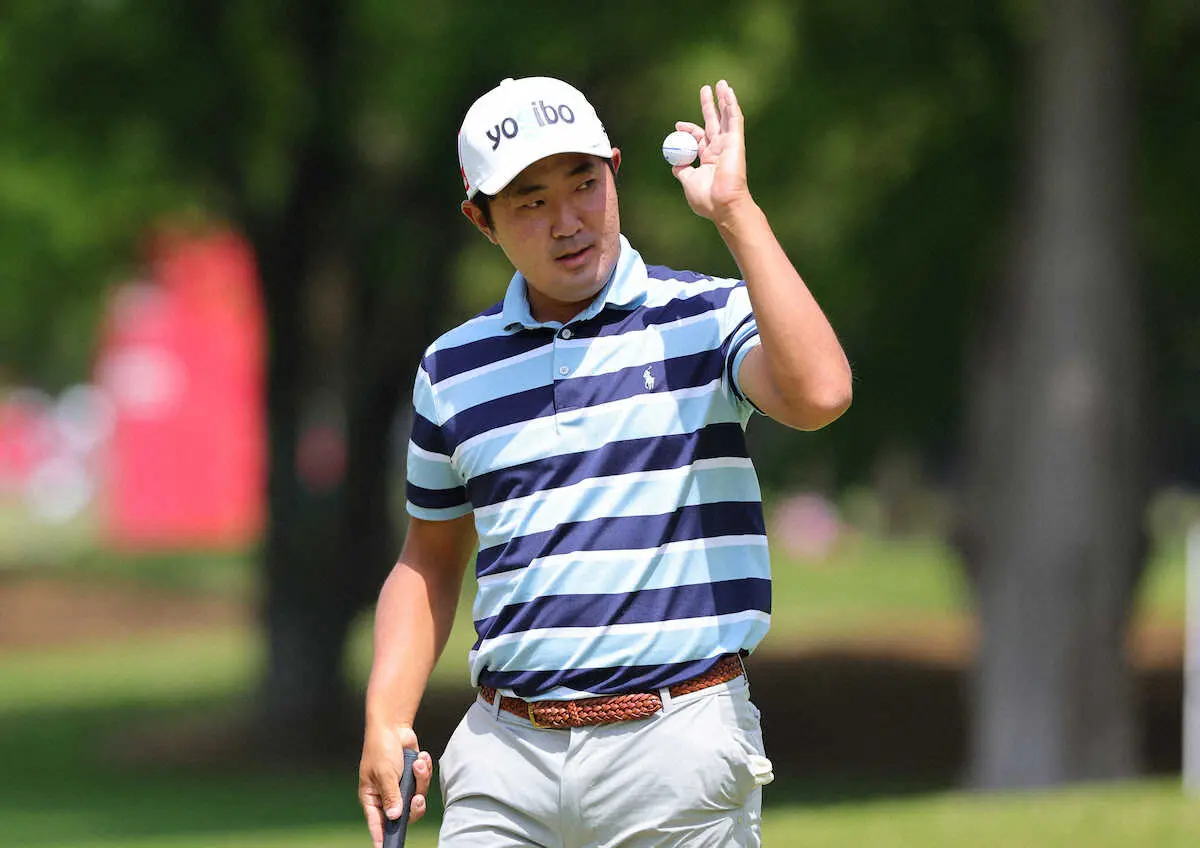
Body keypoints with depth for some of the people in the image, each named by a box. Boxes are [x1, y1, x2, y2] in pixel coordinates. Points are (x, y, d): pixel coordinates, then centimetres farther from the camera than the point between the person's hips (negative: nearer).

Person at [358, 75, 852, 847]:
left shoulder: (708, 318, 1)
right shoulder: (452, 369, 12)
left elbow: (818, 394, -21)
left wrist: (735, 210, -17)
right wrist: (386, 720, 8)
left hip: (675, 751, -3)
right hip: (507, 749, 3)